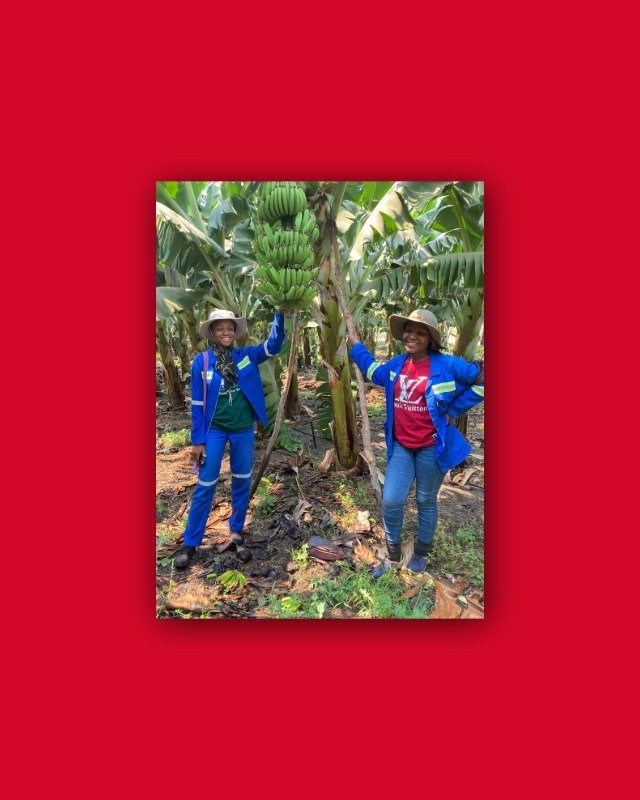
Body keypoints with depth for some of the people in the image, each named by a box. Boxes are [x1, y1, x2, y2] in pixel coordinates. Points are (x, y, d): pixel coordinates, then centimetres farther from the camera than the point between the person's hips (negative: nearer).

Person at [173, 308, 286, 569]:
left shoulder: (246, 356, -2)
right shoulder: (202, 361, -7)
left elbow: (273, 345, -9)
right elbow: (197, 404, -5)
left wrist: (279, 315, -22)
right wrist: (197, 439, -5)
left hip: (243, 430, 2)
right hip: (214, 431, -2)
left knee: (242, 483, 13)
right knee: (205, 486, 5)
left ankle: (237, 533, 32)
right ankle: (190, 544, 21)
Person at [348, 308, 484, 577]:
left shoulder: (446, 365, -13)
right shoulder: (396, 365, 3)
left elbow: (481, 379, -7)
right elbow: (373, 371, 25)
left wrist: (454, 408, -8)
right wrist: (355, 344, 26)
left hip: (431, 447, -4)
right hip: (400, 446, 4)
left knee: (426, 501, 13)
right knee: (390, 501, 0)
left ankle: (421, 554, 36)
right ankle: (392, 556, 24)